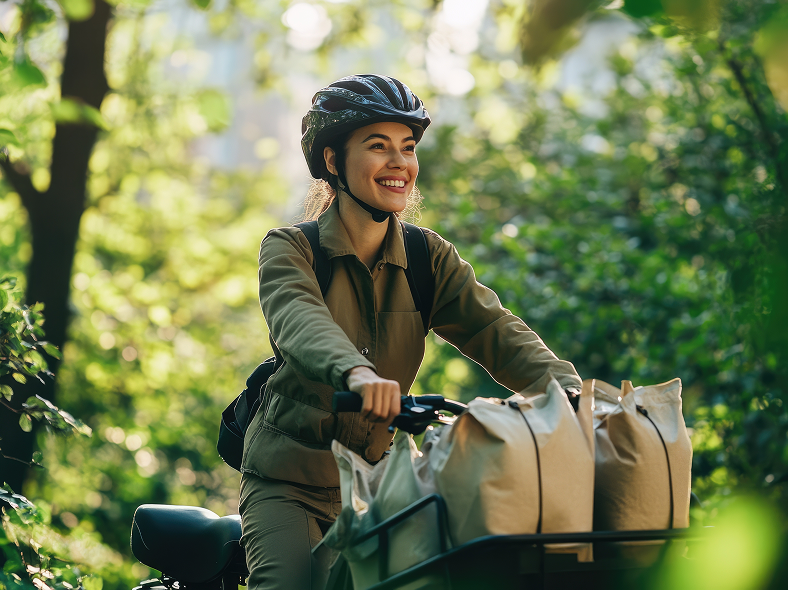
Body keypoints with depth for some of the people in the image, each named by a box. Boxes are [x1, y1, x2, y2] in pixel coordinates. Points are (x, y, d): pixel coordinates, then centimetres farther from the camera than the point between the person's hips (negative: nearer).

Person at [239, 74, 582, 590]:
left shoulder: (431, 257, 4)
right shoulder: (289, 249, -7)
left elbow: (494, 329, -10)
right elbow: (298, 320, -29)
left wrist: (572, 390, -30)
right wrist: (355, 372, -51)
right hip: (289, 483, -4)